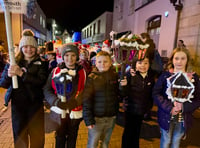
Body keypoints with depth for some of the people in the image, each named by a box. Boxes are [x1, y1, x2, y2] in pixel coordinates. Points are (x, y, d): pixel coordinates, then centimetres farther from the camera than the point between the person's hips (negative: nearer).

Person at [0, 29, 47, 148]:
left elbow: (42, 81, -18)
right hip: (17, 104, 2)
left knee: (37, 137, 10)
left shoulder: (40, 64, -3)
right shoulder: (14, 62, 3)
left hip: (35, 104, -2)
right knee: (19, 136, 17)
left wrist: (22, 73, -25)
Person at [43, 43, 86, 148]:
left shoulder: (82, 72, -4)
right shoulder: (56, 71, -2)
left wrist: (72, 103, -23)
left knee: (72, 138, 20)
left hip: (75, 112, 0)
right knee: (59, 137, 17)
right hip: (59, 111, 0)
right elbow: (47, 89, -2)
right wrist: (55, 101, -18)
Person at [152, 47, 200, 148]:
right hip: (166, 116, -2)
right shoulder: (165, 75, -9)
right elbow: (156, 94, -10)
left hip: (184, 119, 2)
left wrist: (183, 107, -17)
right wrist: (169, 108, -20)